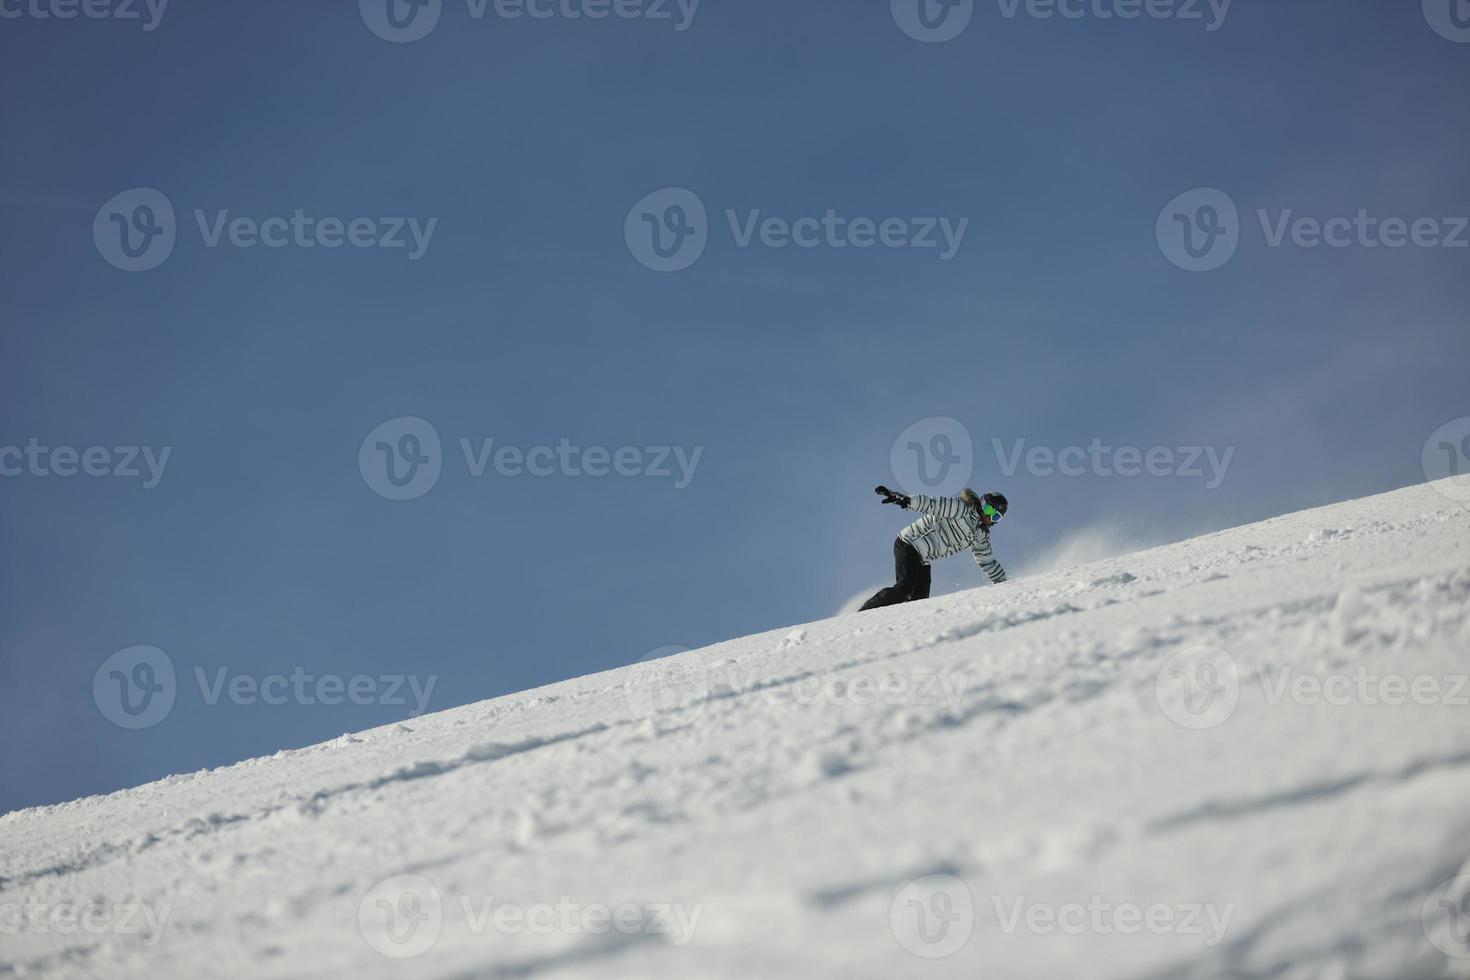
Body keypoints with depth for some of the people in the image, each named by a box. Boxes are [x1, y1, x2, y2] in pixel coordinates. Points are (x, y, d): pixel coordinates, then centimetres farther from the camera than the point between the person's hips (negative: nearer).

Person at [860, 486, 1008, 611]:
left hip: (923, 560, 9)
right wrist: (904, 499, -38)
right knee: (904, 588, -22)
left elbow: (987, 562, 26)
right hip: (910, 545, -9)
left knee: (920, 597, -5)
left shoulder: (981, 535, 12)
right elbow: (931, 504, -24)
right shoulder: (963, 509, -14)